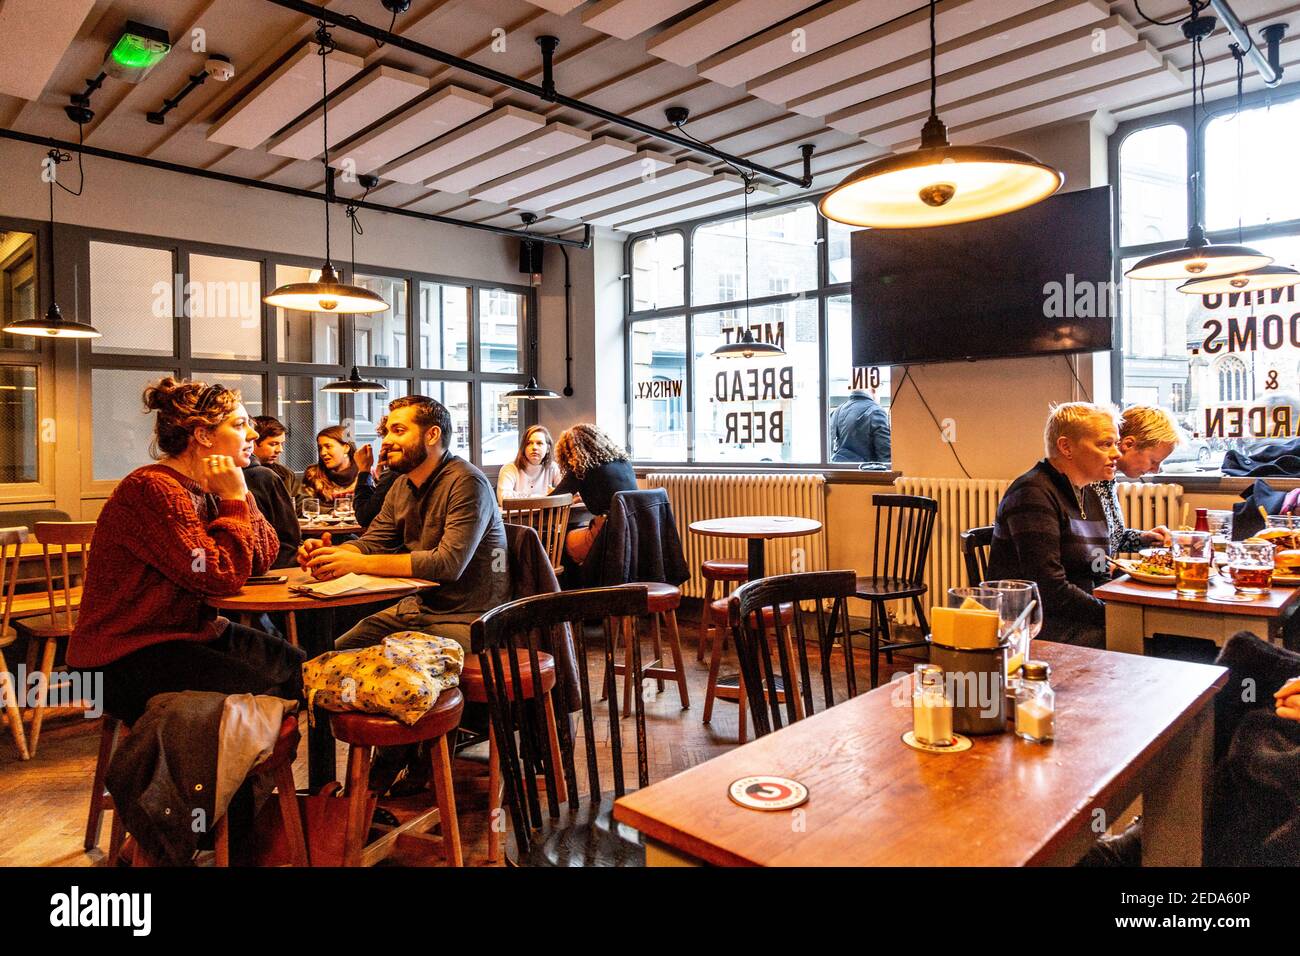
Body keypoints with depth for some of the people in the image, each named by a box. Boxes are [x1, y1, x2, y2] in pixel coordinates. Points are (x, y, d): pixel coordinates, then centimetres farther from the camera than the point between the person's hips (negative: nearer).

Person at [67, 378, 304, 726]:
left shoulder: (207, 489, 7)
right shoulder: (154, 489, -21)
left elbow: (262, 559, 3)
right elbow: (224, 576, -26)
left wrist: (240, 494, -5)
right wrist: (234, 499, -17)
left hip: (192, 631, 9)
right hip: (128, 654, -9)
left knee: (301, 668, 0)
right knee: (261, 693, -21)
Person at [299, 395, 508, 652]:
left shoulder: (467, 483, -19)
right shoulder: (402, 485, 10)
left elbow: (448, 563, -28)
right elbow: (371, 543, 10)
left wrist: (357, 563, -26)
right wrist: (332, 553, -14)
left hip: (467, 618, -7)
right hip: (419, 607, 8)